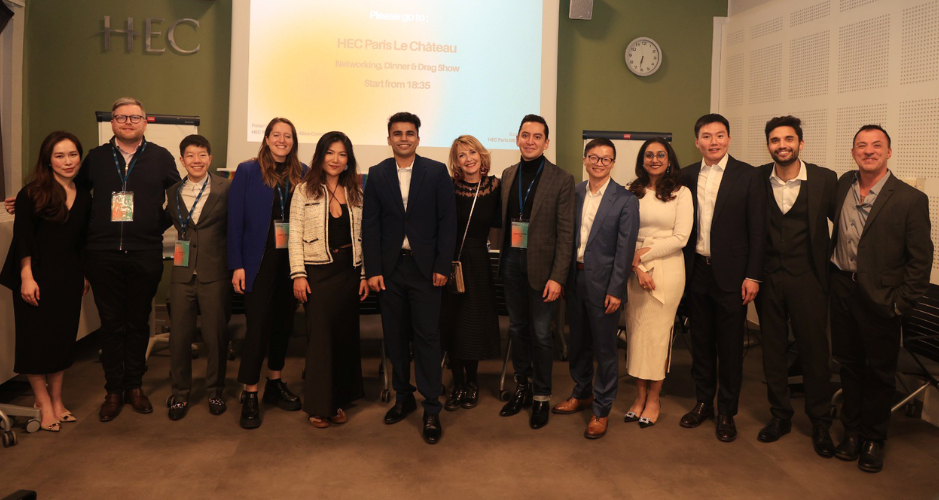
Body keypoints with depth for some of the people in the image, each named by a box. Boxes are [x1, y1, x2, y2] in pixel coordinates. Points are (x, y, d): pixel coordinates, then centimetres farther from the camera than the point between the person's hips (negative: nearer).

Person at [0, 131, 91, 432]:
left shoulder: (83, 197, 7)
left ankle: (56, 401, 21)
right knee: (36, 340, 2)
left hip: (68, 277, 4)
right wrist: (27, 277, -15)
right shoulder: (33, 193, -7)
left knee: (63, 339, 9)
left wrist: (84, 276, 12)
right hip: (38, 276, -4)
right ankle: (43, 403, 14)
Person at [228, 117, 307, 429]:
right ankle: (250, 395, 10)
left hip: (292, 261, 3)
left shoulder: (302, 174, 4)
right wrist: (237, 265, -9)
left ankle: (275, 383, 29)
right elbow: (235, 220, -4)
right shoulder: (247, 172, -2)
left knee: (284, 323, 12)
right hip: (259, 262, -3)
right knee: (258, 326, -1)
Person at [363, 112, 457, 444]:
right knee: (395, 336, 9)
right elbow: (370, 224, 3)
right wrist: (373, 270, -4)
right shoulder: (377, 174, 6)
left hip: (425, 267, -2)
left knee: (427, 336, -2)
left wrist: (442, 266, -7)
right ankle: (403, 397, 25)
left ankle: (431, 410, 6)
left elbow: (447, 220, -1)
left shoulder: (436, 172, 1)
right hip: (390, 267, 2)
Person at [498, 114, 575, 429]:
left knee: (540, 333, 3)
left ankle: (541, 396, 18)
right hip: (512, 262, 5)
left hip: (541, 266, -4)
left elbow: (565, 233, -9)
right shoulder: (508, 175, 9)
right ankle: (522, 387, 29)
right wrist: (503, 258, 2)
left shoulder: (561, 180, -6)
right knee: (517, 329, 13)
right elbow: (503, 220, 12)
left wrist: (557, 277, -13)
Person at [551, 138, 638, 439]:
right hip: (575, 278, 5)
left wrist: (615, 290, -13)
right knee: (578, 342, 18)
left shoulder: (625, 200, -8)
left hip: (603, 283, -5)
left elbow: (625, 249, -10)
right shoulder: (574, 194, 6)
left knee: (605, 348, 5)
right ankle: (581, 394, 37)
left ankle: (602, 410, 19)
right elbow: (567, 236, 7)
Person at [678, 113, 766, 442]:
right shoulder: (687, 176, 6)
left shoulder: (748, 177, -5)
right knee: (700, 341, 13)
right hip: (696, 271, 4)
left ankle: (726, 412, 19)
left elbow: (757, 230, -6)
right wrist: (682, 268, 3)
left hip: (730, 274, -3)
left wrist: (752, 276, -10)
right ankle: (703, 402, 28)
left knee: (730, 345, 5)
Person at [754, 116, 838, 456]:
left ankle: (820, 423, 20)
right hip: (768, 277, 2)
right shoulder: (757, 179, 0)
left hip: (806, 278, -2)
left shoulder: (825, 180, -5)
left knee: (814, 349, 5)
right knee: (773, 348, 11)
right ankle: (779, 415, 25)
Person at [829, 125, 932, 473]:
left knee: (879, 371, 10)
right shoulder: (843, 185, 2)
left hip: (880, 297, -4)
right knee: (848, 363, 15)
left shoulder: (910, 199, -11)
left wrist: (901, 304, -11)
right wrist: (829, 274, 9)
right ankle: (852, 430, 31)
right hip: (842, 287, 4)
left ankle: (873, 439, 26)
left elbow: (921, 259, -9)